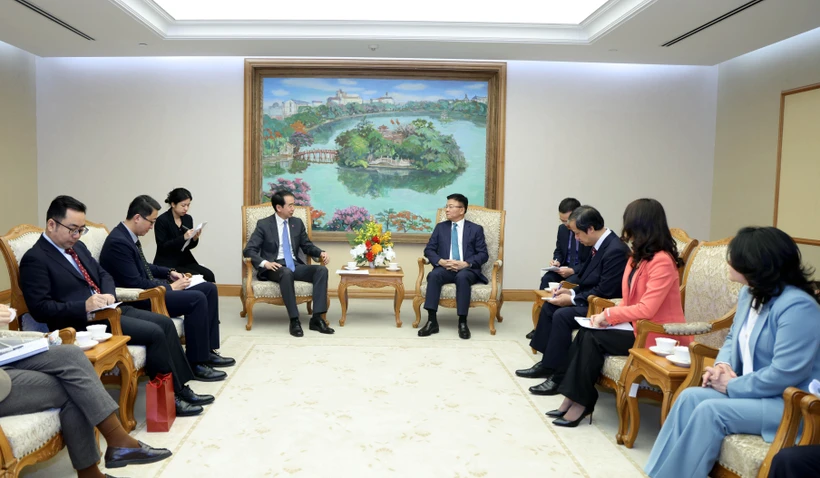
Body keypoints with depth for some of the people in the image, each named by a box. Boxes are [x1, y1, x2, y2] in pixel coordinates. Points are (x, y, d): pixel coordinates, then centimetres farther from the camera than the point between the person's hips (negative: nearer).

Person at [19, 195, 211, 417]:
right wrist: (85, 306, -26)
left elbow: (103, 274, 20)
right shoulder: (35, 259, -12)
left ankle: (182, 388, 4)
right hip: (83, 323, -9)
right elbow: (40, 309, -18)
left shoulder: (77, 247, 14)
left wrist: (108, 294, -2)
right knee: (154, 332, -20)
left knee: (165, 323, -2)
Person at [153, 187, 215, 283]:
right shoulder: (162, 220, -9)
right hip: (167, 264, -5)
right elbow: (162, 247, -14)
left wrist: (195, 238, -9)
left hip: (185, 261, 5)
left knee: (209, 276, -20)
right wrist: (183, 237, -24)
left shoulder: (188, 218, 8)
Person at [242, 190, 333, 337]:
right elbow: (249, 250, -7)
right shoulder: (263, 224, -1)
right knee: (287, 273, -40)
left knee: (322, 270, -23)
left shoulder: (297, 223, 12)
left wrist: (321, 253, -4)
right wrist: (265, 263, -25)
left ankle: (317, 318, -26)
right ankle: (294, 321, -35)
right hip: (275, 266, -5)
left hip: (295, 265, 5)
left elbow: (307, 246, 18)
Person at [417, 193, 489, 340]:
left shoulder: (476, 229, 8)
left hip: (467, 270, -2)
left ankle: (462, 322, -30)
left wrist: (466, 263, -17)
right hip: (445, 268, 2)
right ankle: (432, 321, -31)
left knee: (462, 277, -37)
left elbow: (483, 254, 1)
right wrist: (441, 261, -12)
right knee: (433, 275, -32)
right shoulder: (440, 227, 15)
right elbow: (429, 250, 9)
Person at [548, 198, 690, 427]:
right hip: (638, 327, 8)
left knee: (593, 338, -19)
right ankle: (572, 398, -10)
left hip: (657, 337, -8)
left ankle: (581, 402, -7)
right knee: (586, 332, -12)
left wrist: (608, 314, -16)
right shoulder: (638, 256, 9)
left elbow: (646, 309, -26)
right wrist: (608, 317, -6)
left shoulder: (662, 261, -20)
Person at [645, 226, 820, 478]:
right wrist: (723, 365, -3)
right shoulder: (750, 293, 6)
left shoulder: (797, 306, -23)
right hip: (753, 390, 9)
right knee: (690, 396, -12)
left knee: (710, 411, -24)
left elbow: (784, 375, -27)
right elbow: (734, 338, 19)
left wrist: (731, 386, -17)